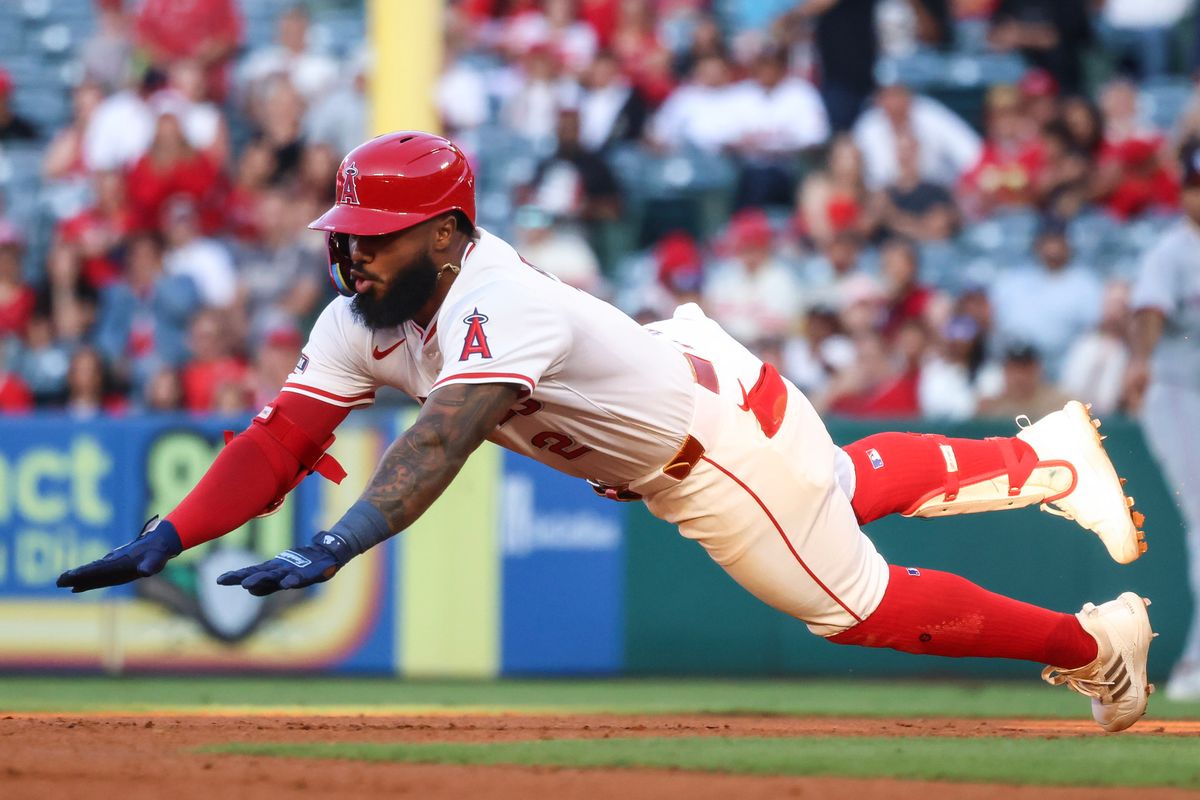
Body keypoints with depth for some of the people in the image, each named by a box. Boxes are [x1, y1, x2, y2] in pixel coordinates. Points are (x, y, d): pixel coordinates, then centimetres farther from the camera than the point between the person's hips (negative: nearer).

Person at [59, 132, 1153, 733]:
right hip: (649, 459, 8)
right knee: (849, 489, 29)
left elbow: (444, 439, -55)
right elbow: (280, 443, -20)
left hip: (723, 426, -8)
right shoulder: (361, 325, -15)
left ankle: (1094, 644, 22)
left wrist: (334, 551, -68)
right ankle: (1044, 459, 53)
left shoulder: (497, 306, -40)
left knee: (856, 602, 1)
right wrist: (160, 544, -35)